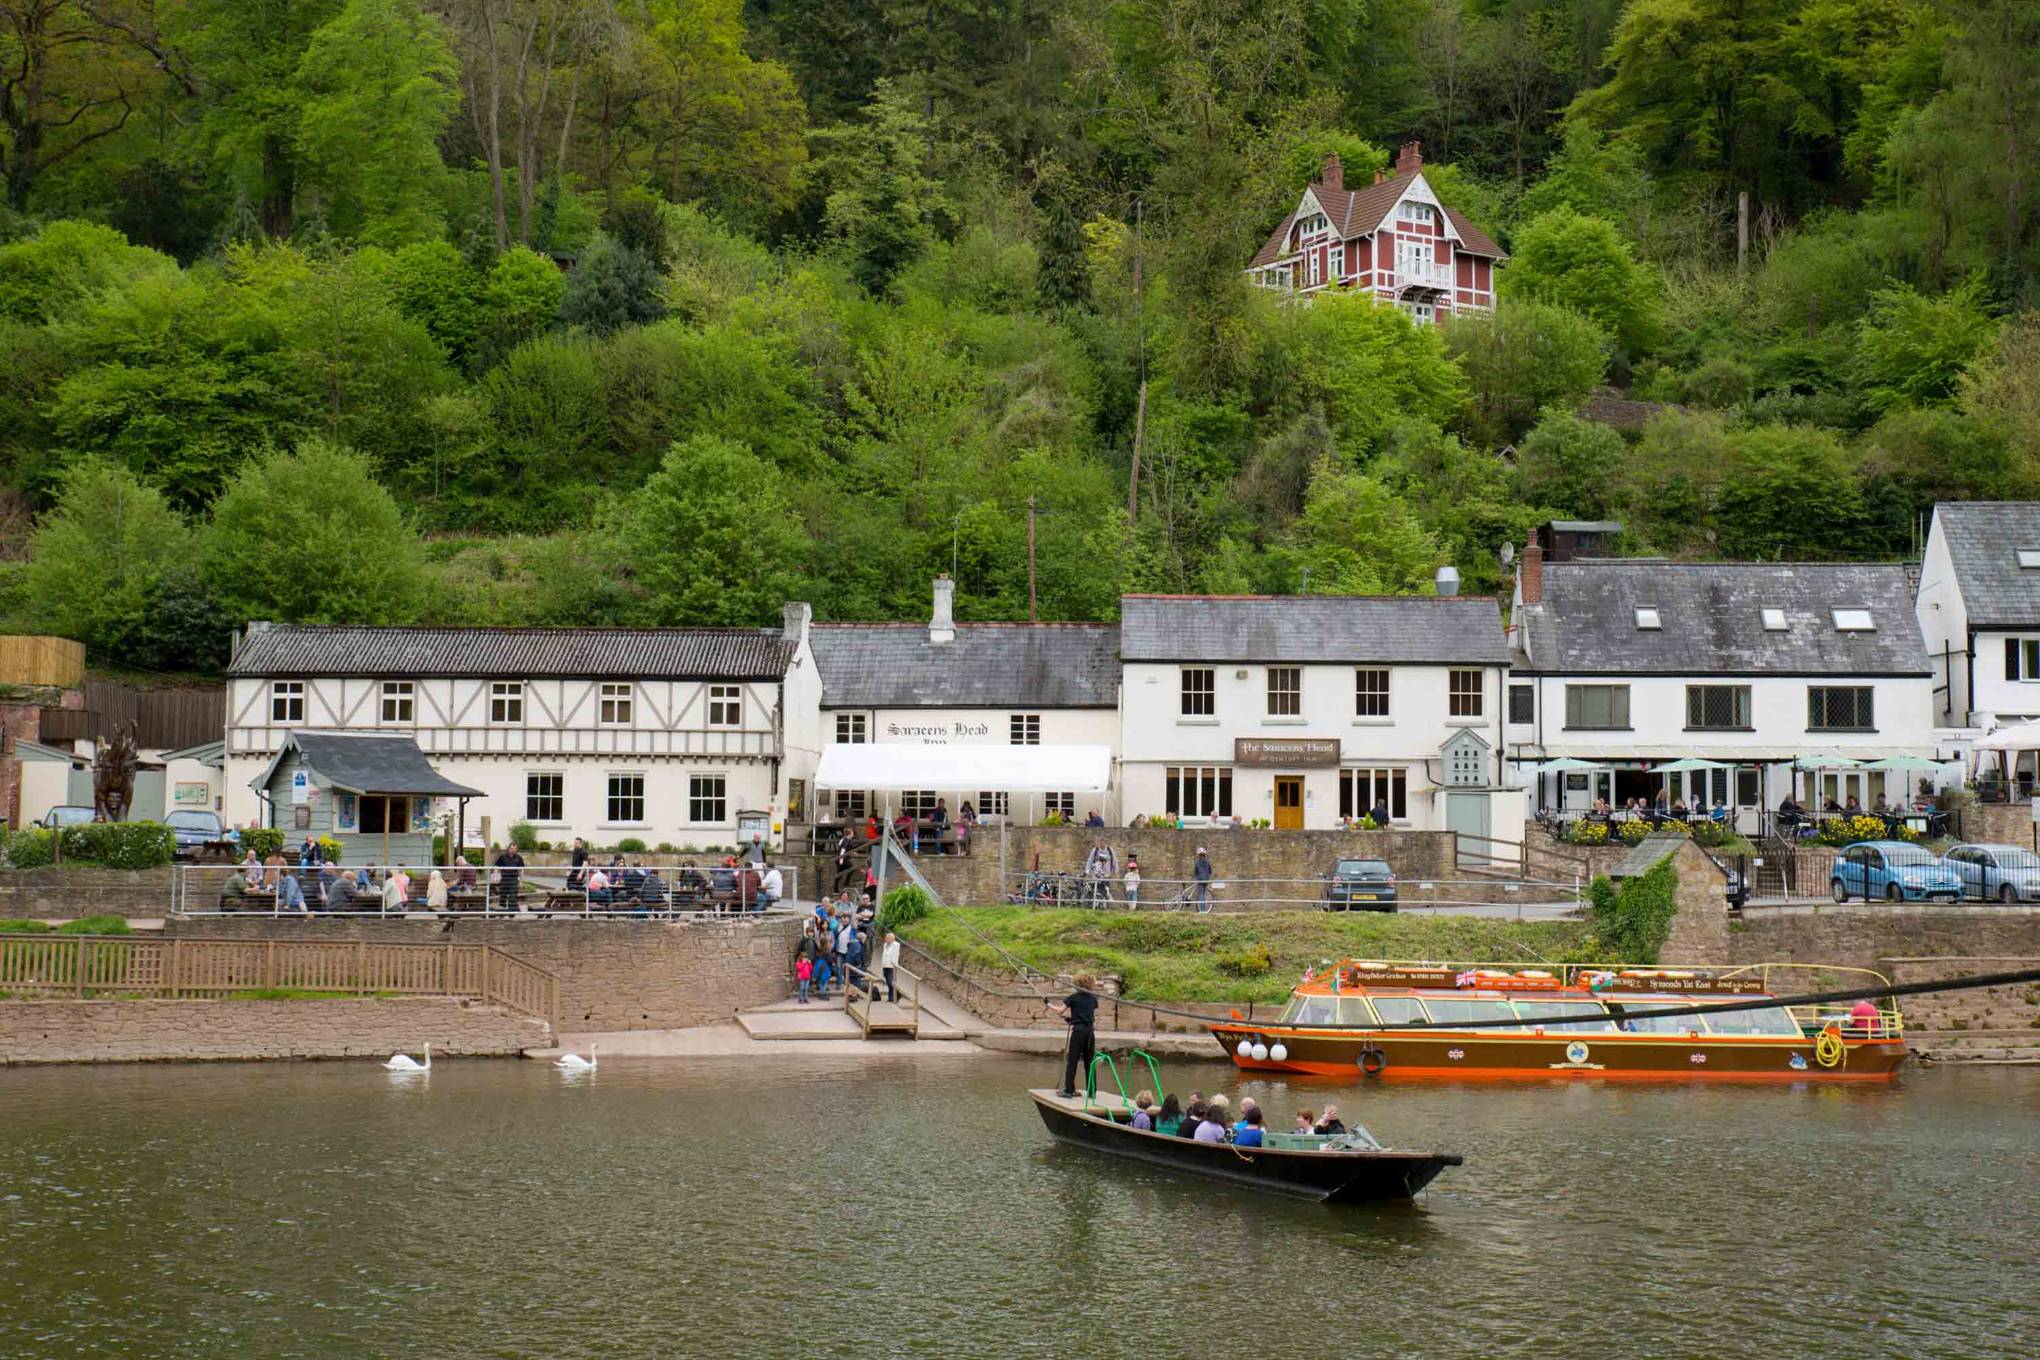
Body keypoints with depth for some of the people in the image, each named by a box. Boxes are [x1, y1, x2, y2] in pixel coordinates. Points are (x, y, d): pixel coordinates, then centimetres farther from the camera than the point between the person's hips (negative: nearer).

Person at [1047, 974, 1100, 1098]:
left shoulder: (1073, 997, -6)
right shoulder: (1093, 999, 9)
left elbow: (1060, 1010, -10)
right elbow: (1095, 1018, 13)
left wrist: (1049, 1005, 5)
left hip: (1078, 1031, -4)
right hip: (1090, 1032, 5)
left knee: (1072, 1061, 1)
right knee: (1089, 1062, 9)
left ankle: (1069, 1090, -1)